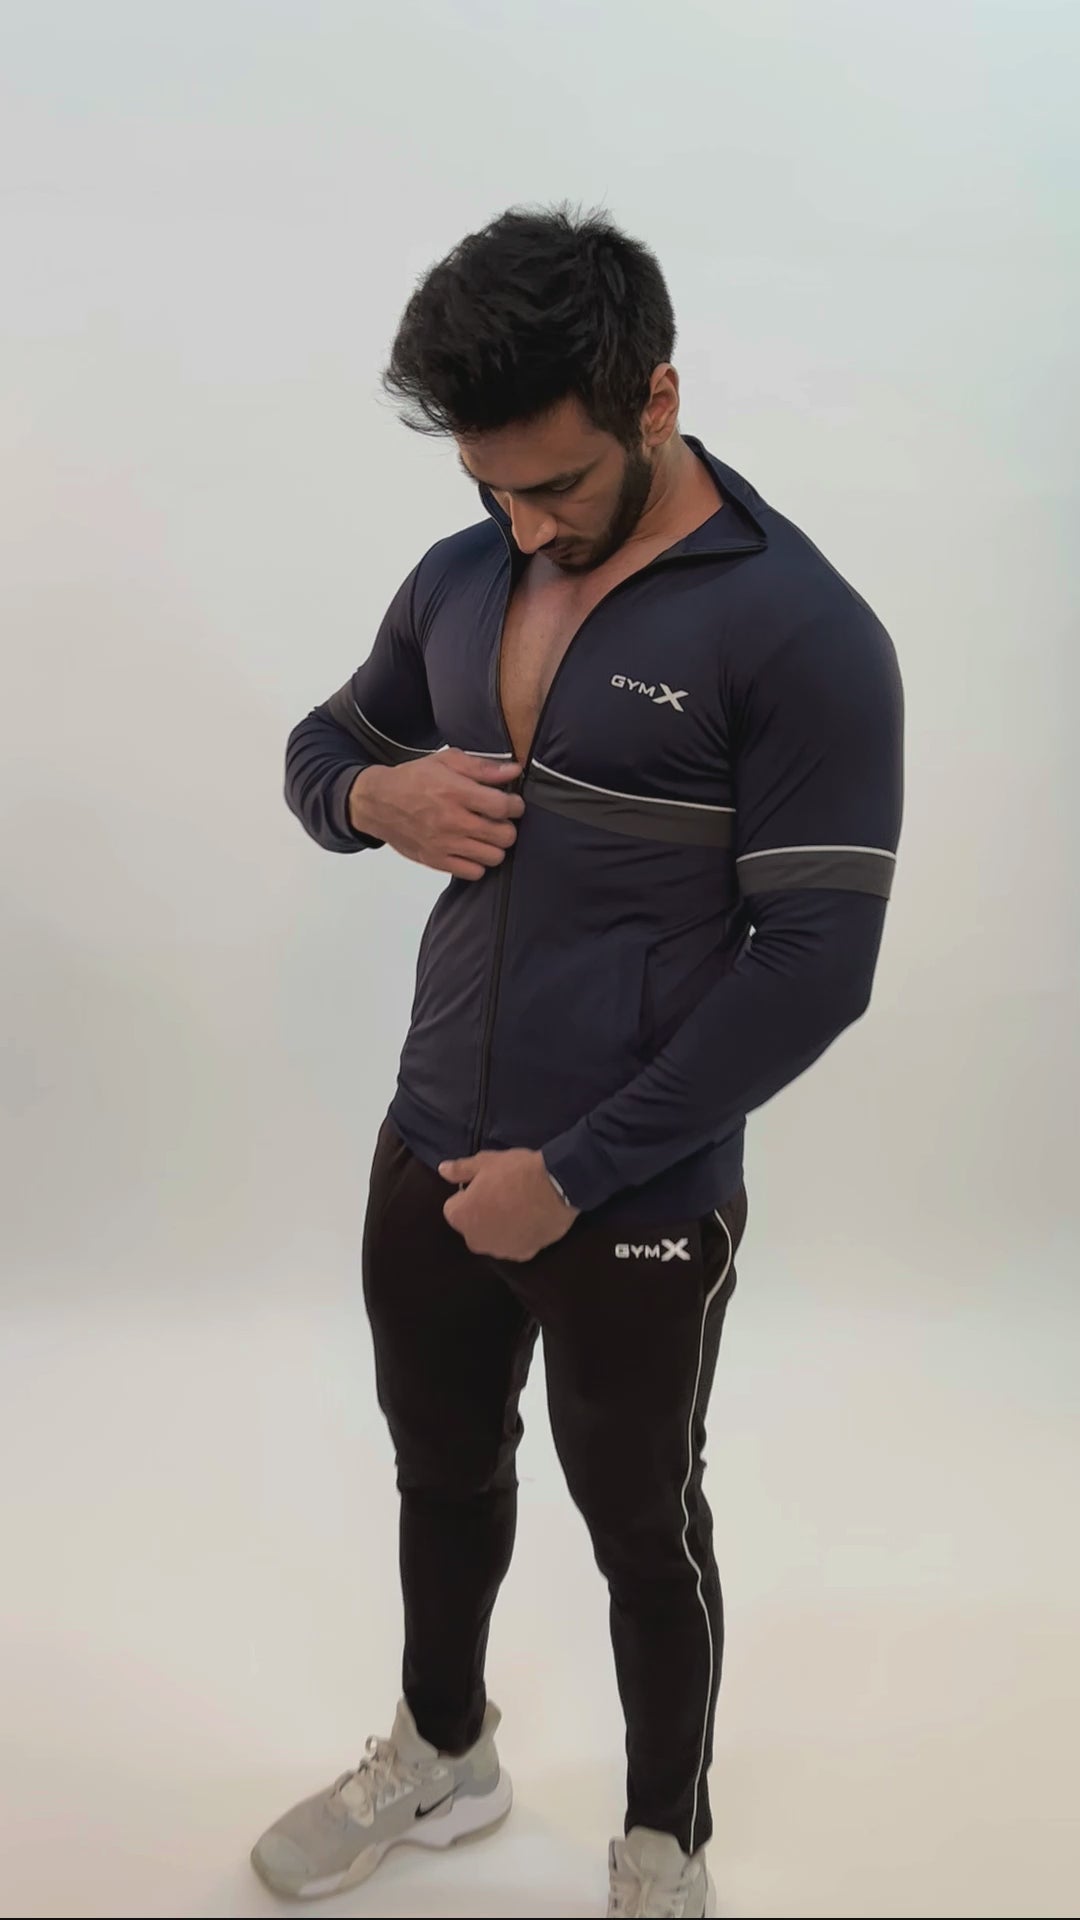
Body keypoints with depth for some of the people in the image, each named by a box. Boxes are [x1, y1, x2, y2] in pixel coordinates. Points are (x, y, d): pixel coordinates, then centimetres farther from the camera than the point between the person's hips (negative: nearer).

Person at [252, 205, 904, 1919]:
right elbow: (318, 745, 16)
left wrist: (574, 1171, -20)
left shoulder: (799, 632, -18)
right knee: (445, 1476, 25)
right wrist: (371, 793, -9)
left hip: (636, 1205, -5)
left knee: (643, 1535, 15)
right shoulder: (459, 580, 2)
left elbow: (812, 970, -20)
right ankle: (442, 1757, 52)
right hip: (427, 1153, 6)